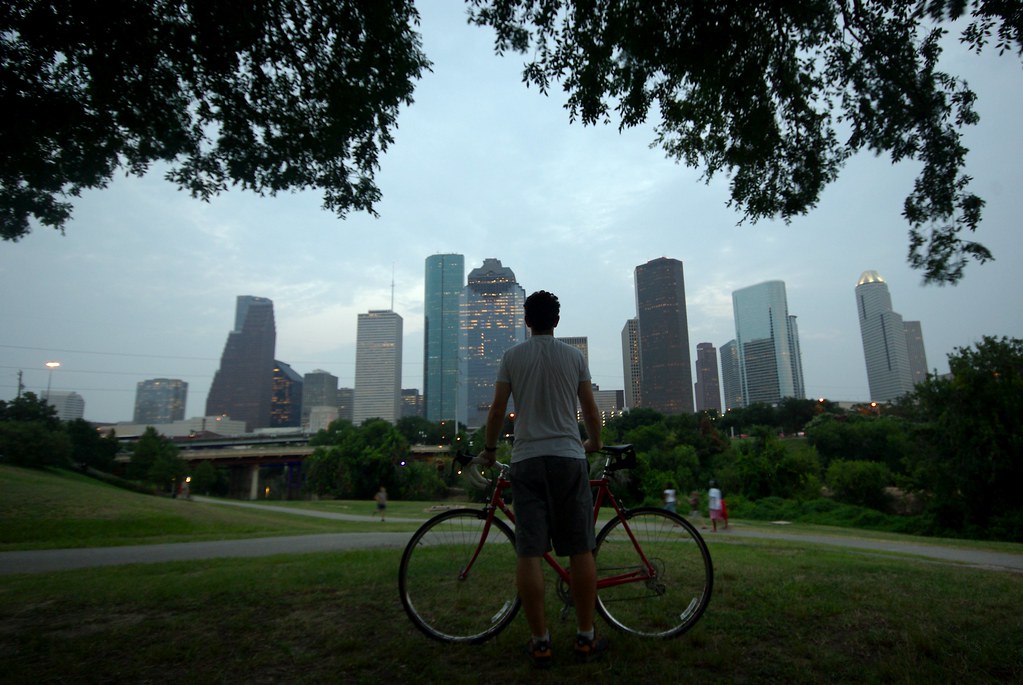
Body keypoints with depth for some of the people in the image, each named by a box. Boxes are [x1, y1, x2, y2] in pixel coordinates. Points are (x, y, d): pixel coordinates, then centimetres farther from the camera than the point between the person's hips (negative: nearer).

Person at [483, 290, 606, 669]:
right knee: (581, 550, 8)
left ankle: (540, 641, 9)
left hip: (526, 458, 0)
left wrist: (489, 447, 19)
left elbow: (497, 410, 3)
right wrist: (595, 443, 28)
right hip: (569, 456, 1)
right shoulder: (574, 356, 6)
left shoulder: (512, 356, 4)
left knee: (528, 552, 3)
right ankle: (586, 637, 16)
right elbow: (591, 411, 10)